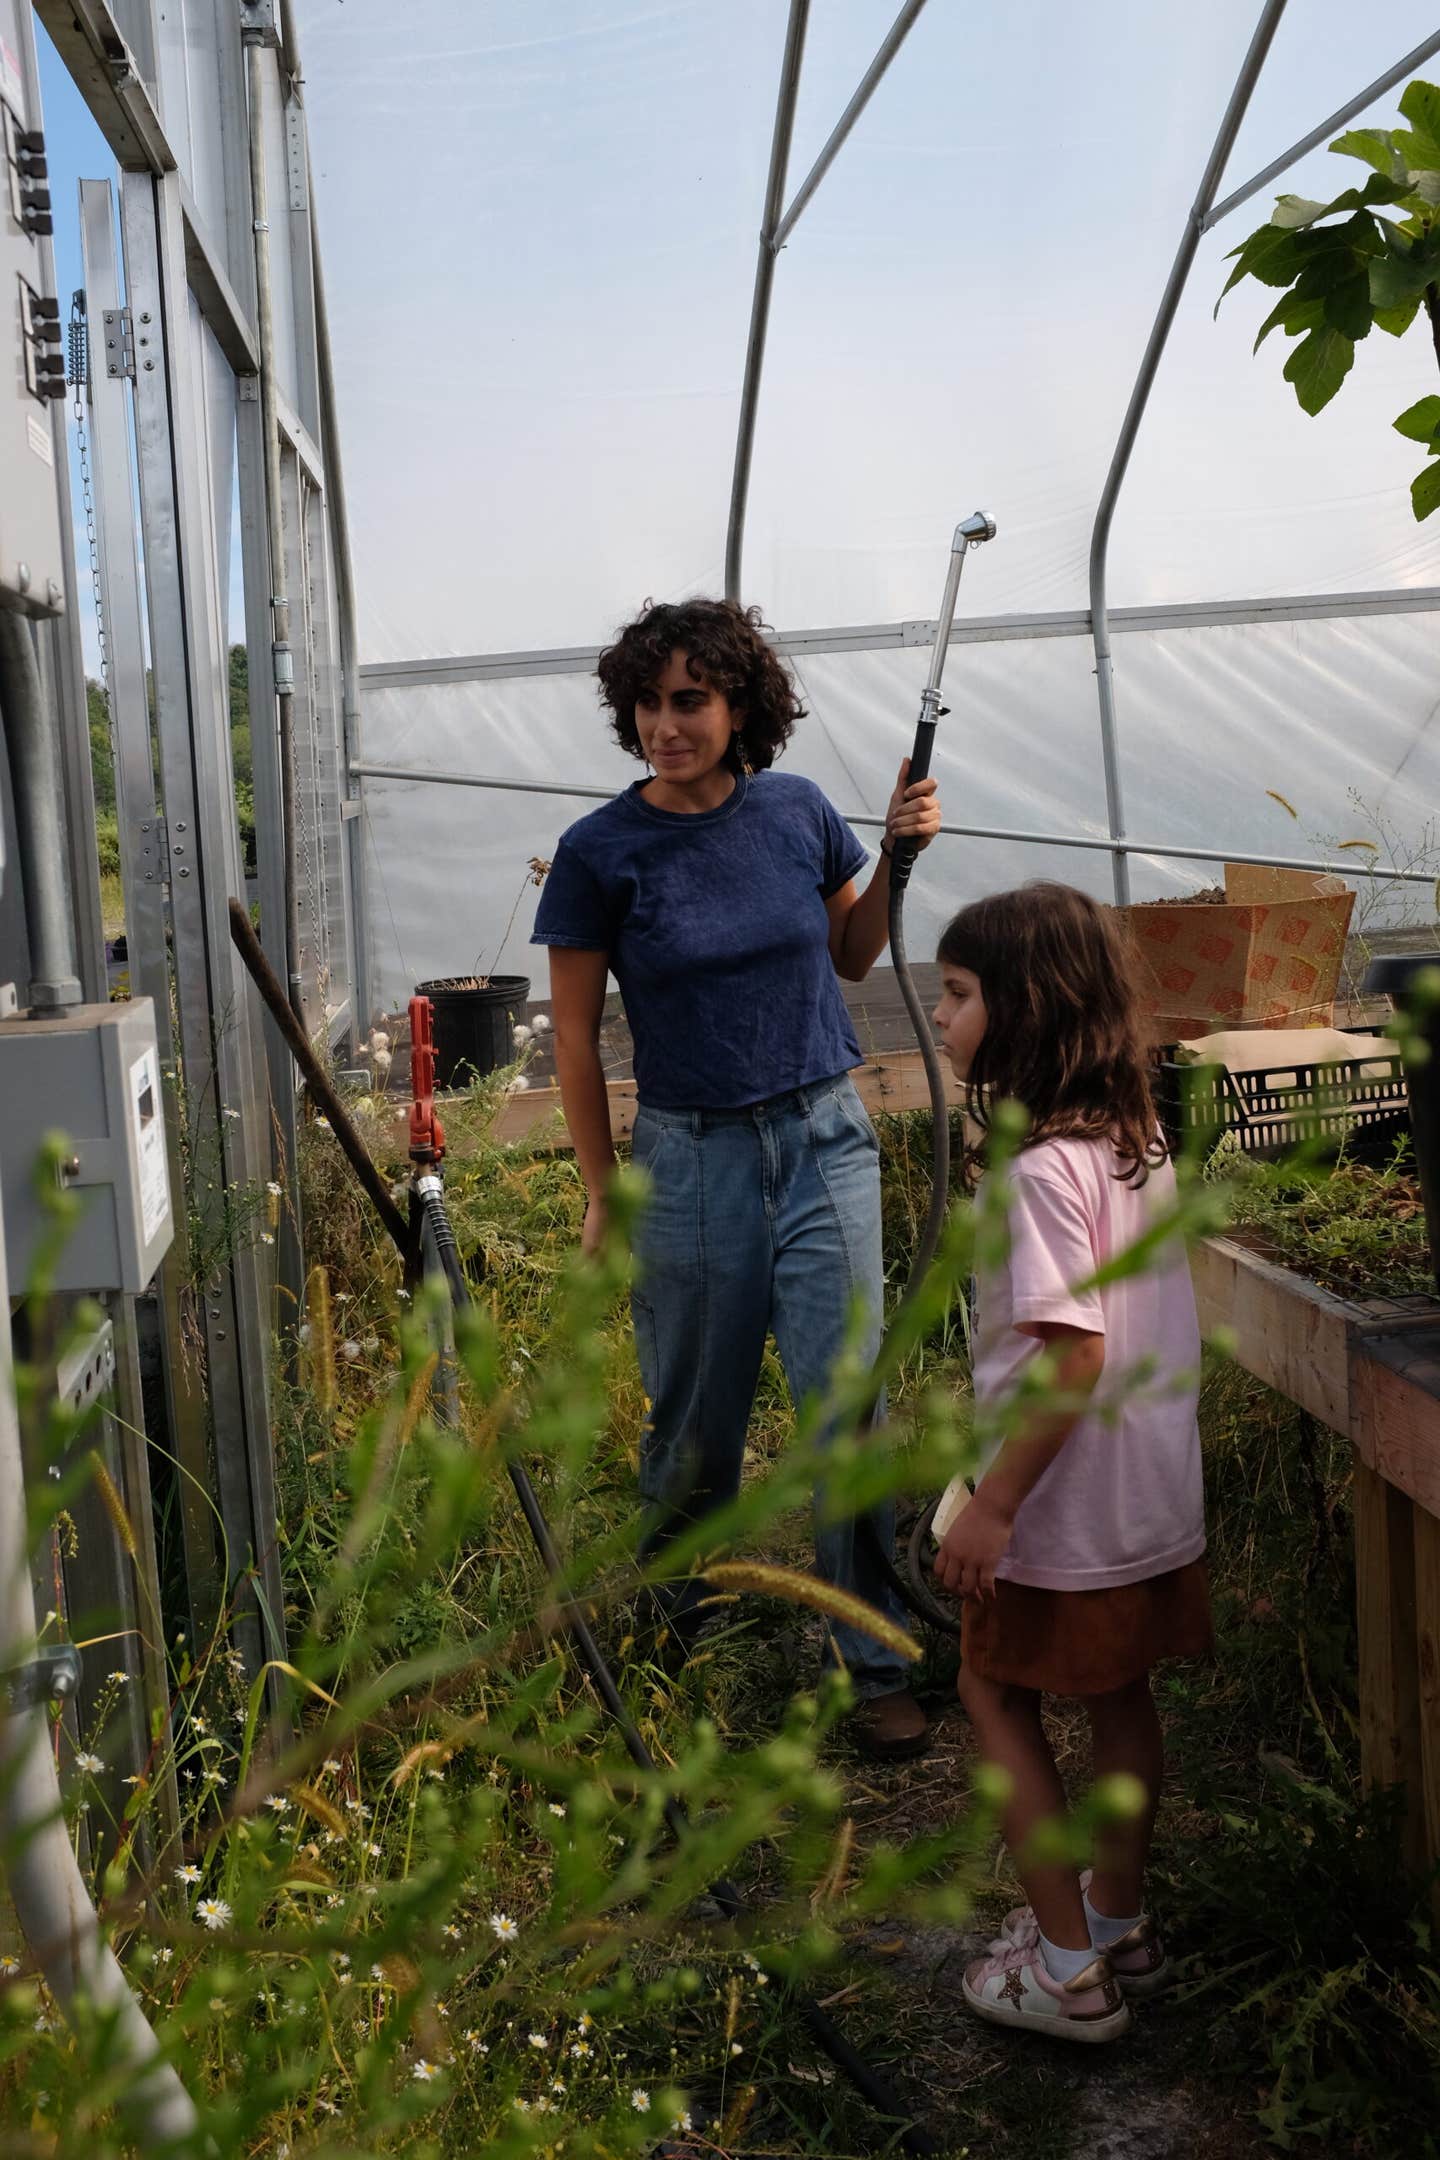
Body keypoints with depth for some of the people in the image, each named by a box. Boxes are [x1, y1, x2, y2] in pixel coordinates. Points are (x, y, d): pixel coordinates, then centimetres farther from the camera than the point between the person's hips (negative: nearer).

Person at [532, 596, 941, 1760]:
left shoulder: (797, 811, 0)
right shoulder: (601, 851, -8)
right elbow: (576, 1035, -1)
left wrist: (899, 854, 0)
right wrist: (603, 1194, 1)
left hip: (824, 1141, 2)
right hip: (692, 1157, -1)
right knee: (696, 1417, 11)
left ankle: (878, 1664, 13)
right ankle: (673, 1625, 38)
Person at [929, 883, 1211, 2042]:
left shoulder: (1042, 1168, -25)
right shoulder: (1141, 1140, 3)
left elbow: (1072, 1352, -28)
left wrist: (992, 1505, -21)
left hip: (1068, 1509, -8)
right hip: (1159, 1494, 8)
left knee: (999, 1693, 9)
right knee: (1120, 1692, 20)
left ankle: (1068, 1968, 16)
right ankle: (1119, 1921, 36)